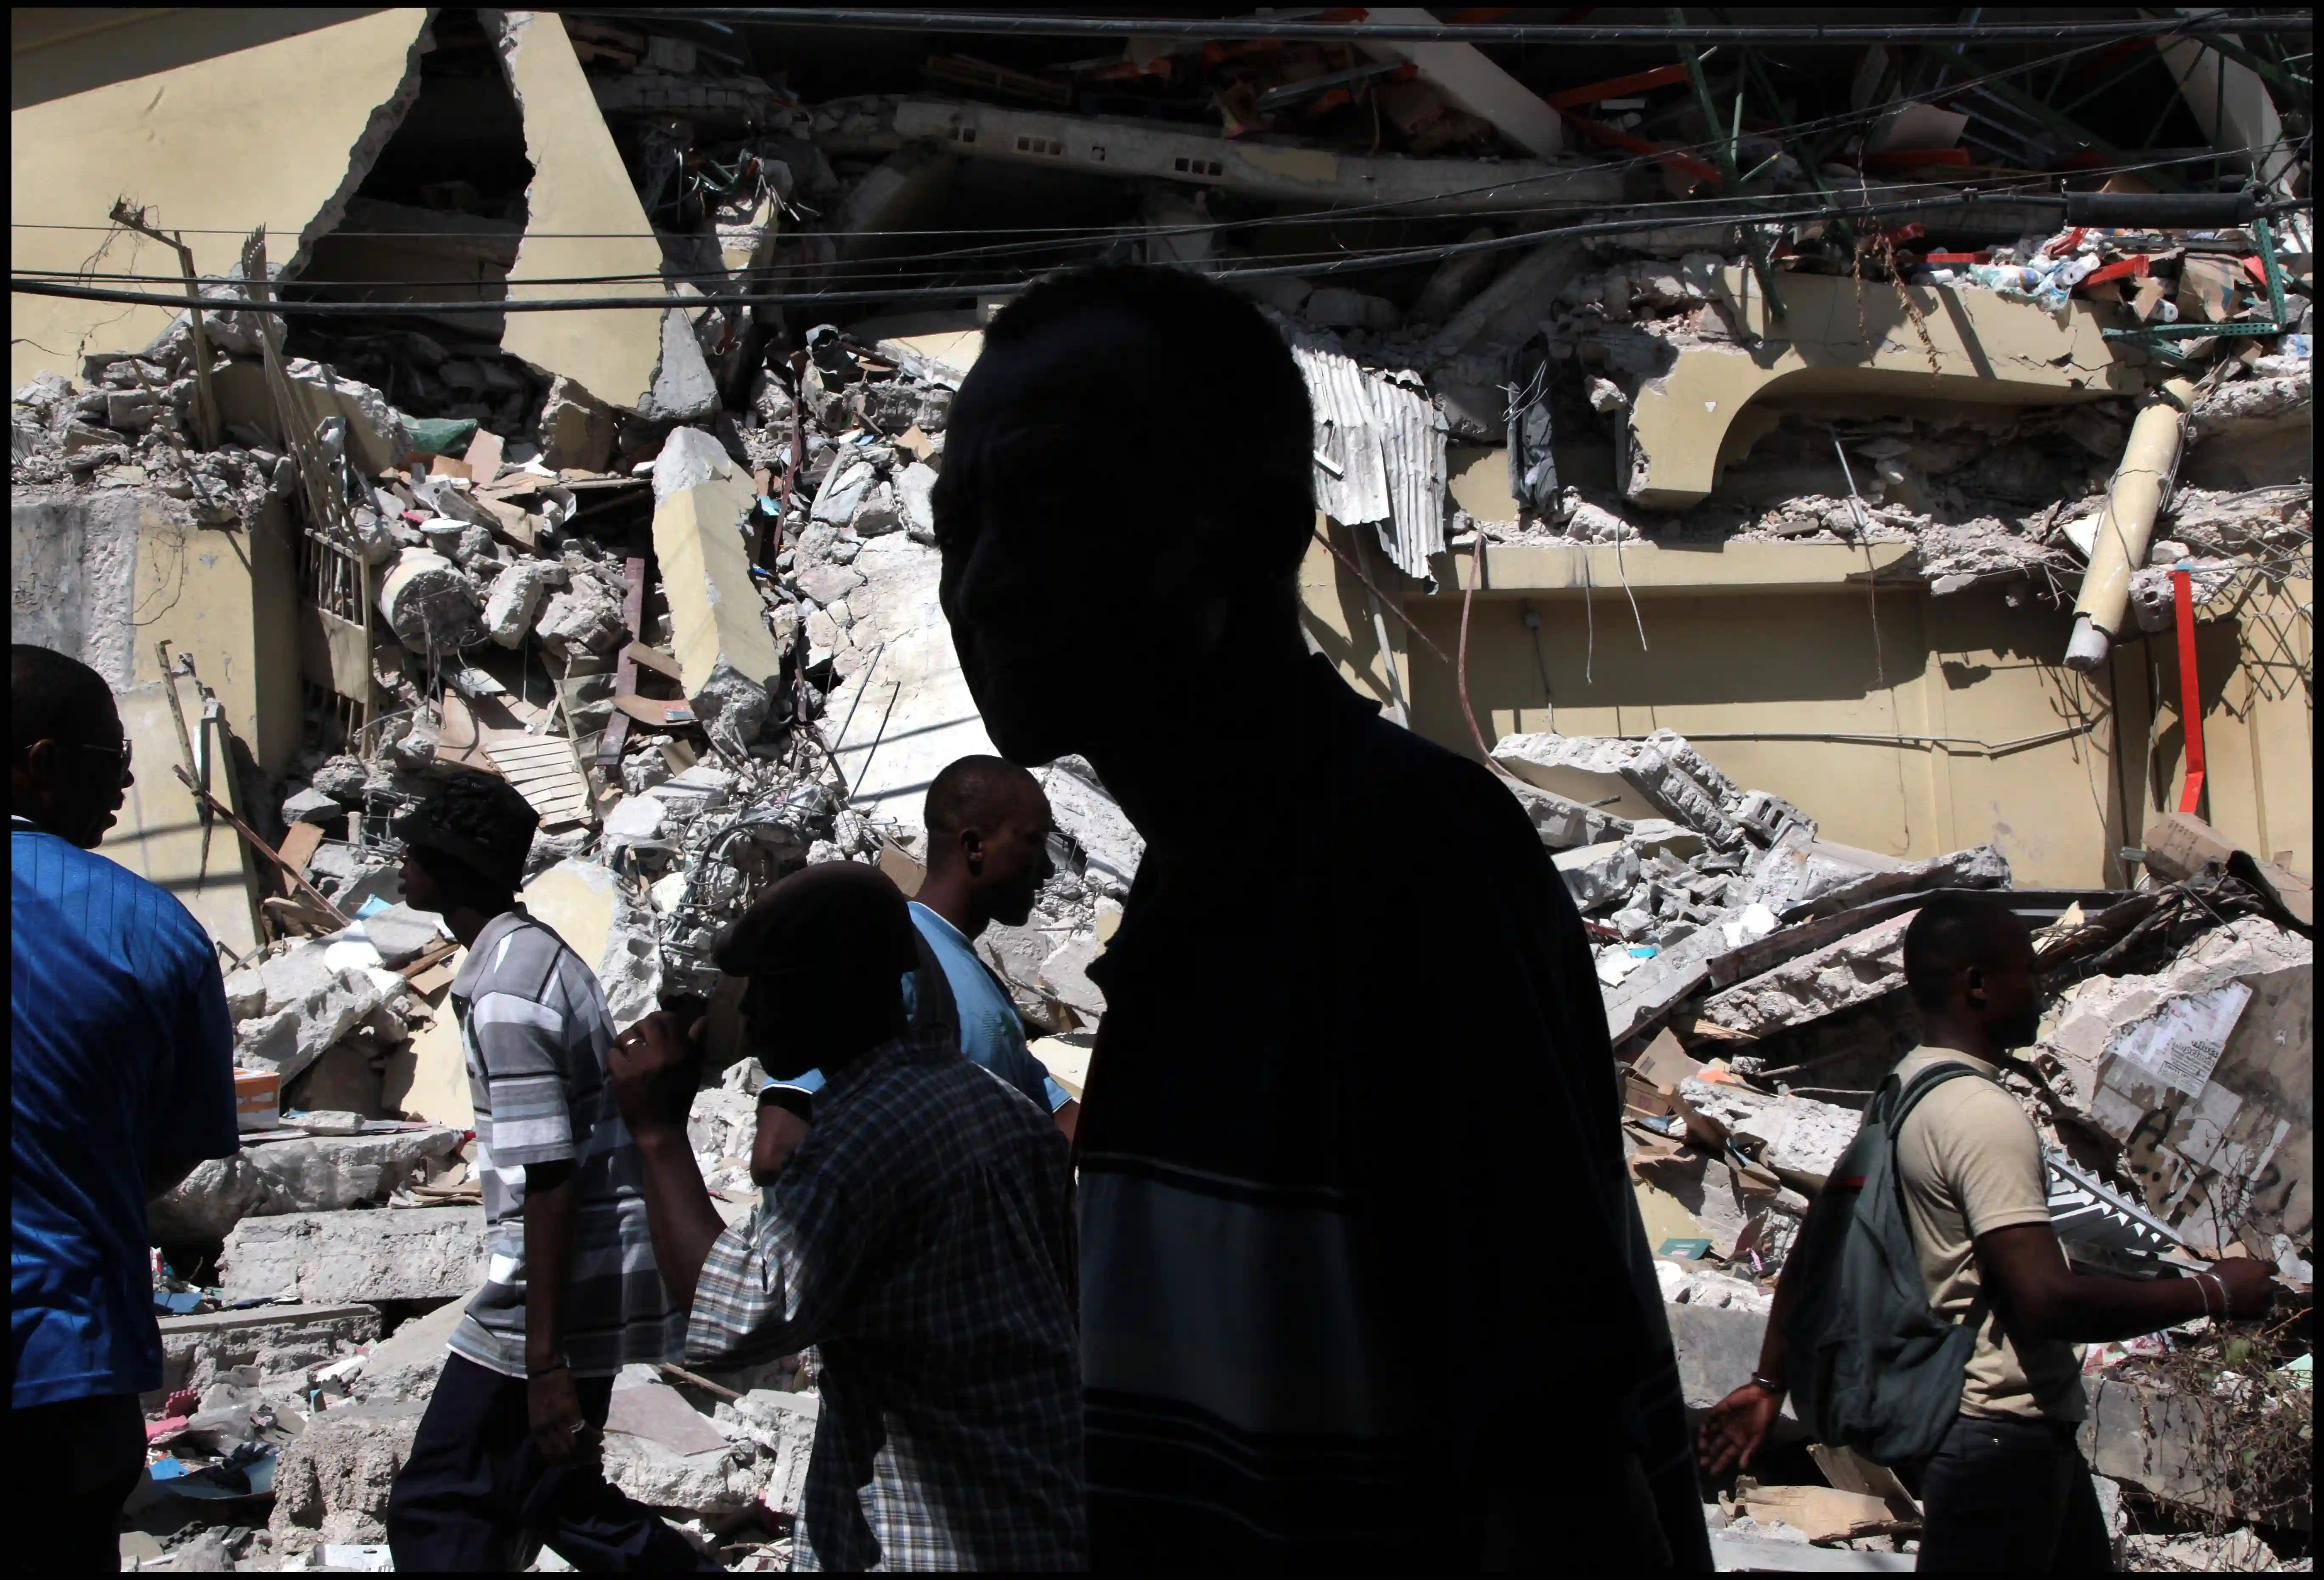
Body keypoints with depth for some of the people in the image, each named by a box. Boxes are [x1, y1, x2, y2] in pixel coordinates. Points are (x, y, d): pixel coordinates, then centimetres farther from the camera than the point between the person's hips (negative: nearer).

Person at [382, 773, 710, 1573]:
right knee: (558, 1498, 19)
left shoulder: (505, 994, -18)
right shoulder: (538, 952, 12)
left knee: (433, 1514, -3)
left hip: (561, 1289, -10)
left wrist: (545, 1361, -22)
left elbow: (549, 1182, -23)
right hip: (603, 1274, 10)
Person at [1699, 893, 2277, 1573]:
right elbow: (2048, 1300, -28)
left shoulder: (1903, 1091, 9)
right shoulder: (1985, 1116, -21)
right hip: (2002, 1436, -10)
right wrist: (2213, 1292, -18)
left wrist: (1769, 1381, 19)